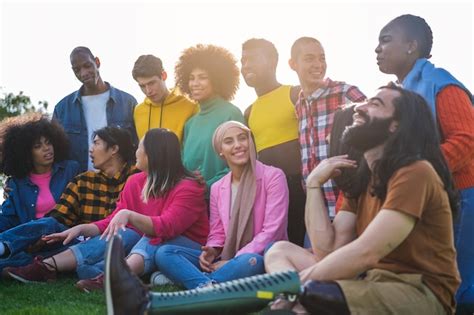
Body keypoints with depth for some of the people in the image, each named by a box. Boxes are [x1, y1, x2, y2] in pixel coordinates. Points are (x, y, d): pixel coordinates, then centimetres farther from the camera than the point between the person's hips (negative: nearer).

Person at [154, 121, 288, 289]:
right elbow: (217, 234, 13)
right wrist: (212, 252, -11)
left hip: (263, 259, -5)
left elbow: (272, 231, -11)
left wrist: (234, 260, -17)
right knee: (165, 252, -16)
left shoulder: (273, 176, -4)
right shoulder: (217, 188, 13)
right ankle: (208, 288, -39)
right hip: (227, 260, 5)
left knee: (249, 261, -42)